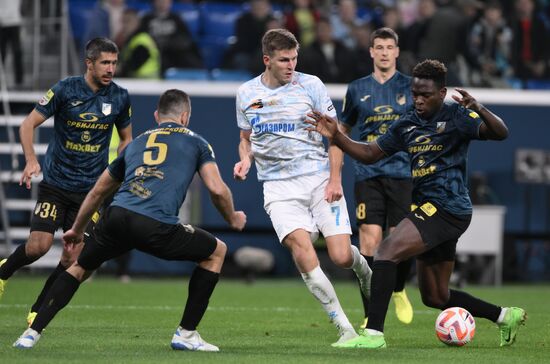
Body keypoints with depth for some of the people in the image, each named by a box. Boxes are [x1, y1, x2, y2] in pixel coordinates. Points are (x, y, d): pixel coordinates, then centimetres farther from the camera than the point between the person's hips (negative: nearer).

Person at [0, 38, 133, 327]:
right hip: (55, 183, -2)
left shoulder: (119, 97, 1)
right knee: (39, 246, -16)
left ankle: (38, 311, 13)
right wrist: (31, 160, -22)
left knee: (73, 257, -5)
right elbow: (29, 124, -6)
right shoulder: (65, 89, -9)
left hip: (90, 191, 3)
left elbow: (126, 138, 16)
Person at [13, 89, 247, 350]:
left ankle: (32, 333, 18)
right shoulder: (195, 142, 19)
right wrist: (233, 220, 28)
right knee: (217, 251, 20)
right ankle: (186, 334, 17)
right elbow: (217, 190, 7)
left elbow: (98, 191, 39)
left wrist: (77, 229, 52)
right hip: (156, 227, -4)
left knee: (80, 268, 29)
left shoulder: (136, 143, 31)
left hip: (116, 217, 4)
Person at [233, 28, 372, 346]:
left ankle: (363, 268, 32)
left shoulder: (310, 85, -1)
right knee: (300, 246, -23)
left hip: (319, 177, -1)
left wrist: (335, 179, -7)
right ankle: (345, 328, -18)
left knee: (341, 257, -10)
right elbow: (247, 139, 21)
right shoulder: (247, 93, 7)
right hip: (279, 186, 1)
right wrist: (245, 160, -2)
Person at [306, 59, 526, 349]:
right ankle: (505, 316, 28)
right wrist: (336, 136, 4)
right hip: (430, 210, 9)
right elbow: (369, 153, 19)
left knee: (386, 251, -22)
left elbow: (500, 133, -19)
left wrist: (478, 110, -38)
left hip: (447, 208, -9)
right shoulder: (407, 125, 14)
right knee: (435, 298, 14)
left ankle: (373, 332, -26)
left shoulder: (456, 117, -7)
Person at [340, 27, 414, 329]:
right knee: (370, 243, -8)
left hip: (403, 174, -1)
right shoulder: (357, 89, 9)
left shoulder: (410, 87, 6)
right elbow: (342, 132, 19)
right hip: (367, 176, 1)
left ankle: (398, 291, 26)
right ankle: (371, 316, -3)